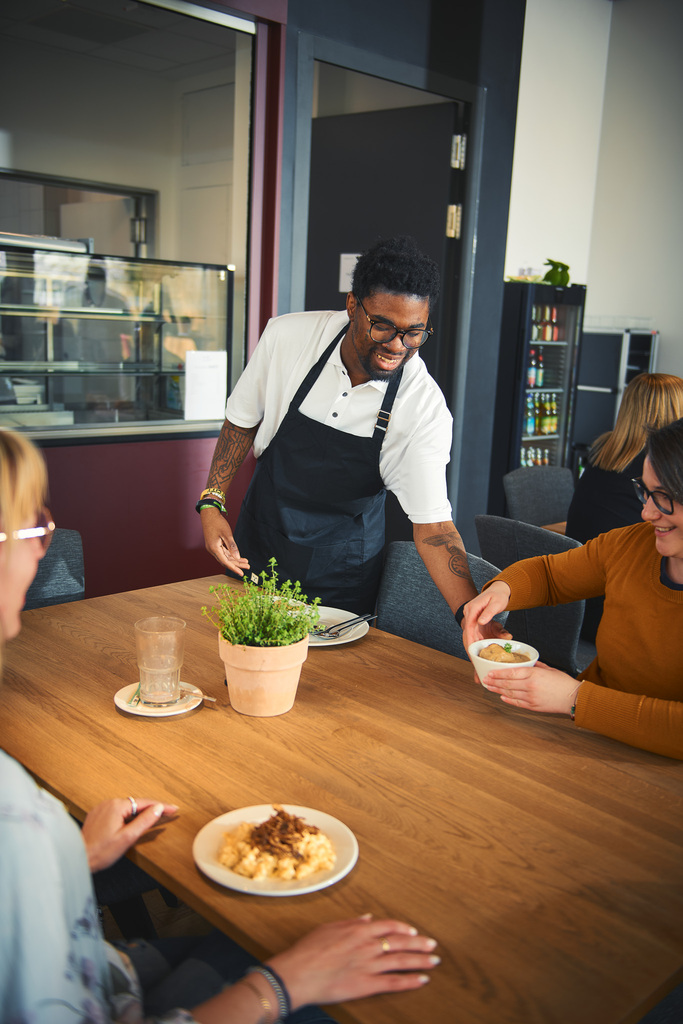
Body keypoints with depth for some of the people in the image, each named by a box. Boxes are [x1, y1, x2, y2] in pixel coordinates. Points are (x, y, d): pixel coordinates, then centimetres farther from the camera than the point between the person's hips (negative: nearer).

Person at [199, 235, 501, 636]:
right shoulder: (287, 336, -18)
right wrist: (212, 501, -8)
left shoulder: (425, 406, -23)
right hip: (262, 538, 2)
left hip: (344, 567, -1)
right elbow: (244, 419, -1)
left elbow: (432, 523, -24)